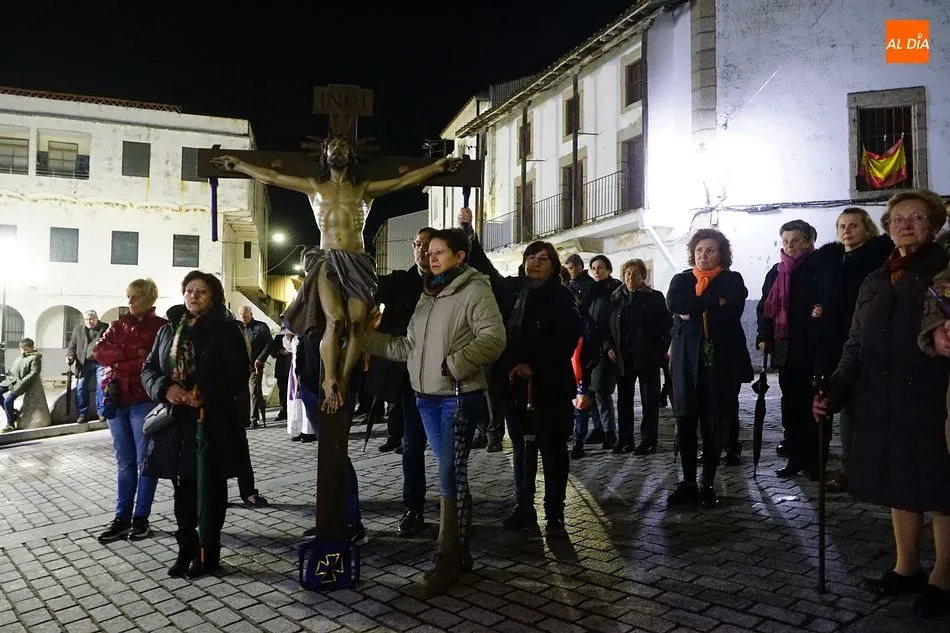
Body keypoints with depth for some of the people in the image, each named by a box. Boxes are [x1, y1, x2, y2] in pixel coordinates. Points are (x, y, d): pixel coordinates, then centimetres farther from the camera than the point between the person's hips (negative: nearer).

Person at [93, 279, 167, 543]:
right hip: (116, 400, 5)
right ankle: (122, 518, 16)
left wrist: (120, 362, -12)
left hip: (144, 400, -5)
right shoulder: (117, 325, 15)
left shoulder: (161, 327, -1)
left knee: (144, 460, 2)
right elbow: (99, 351, -1)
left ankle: (141, 518, 11)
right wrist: (134, 354, -12)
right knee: (124, 462, 10)